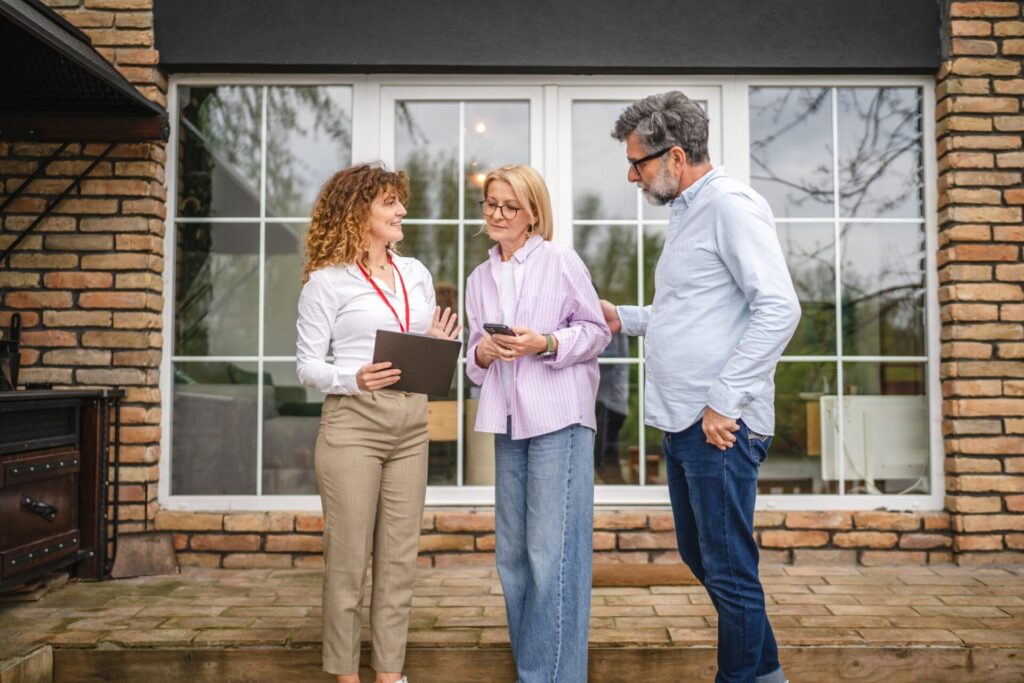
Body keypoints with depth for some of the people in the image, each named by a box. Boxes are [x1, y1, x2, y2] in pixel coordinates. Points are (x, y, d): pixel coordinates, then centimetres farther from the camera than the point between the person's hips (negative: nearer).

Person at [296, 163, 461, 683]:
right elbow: (307, 363, -4)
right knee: (349, 558, 2)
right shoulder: (328, 280, -3)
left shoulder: (416, 273, 14)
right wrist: (354, 379, -21)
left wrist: (438, 347, -4)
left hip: (411, 426, 5)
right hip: (353, 425, -5)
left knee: (400, 558, 10)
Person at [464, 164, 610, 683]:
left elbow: (596, 331, -1)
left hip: (559, 417, -6)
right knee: (512, 552, 11)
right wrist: (482, 354, -3)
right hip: (507, 420, 6)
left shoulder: (561, 261, -1)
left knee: (550, 553, -7)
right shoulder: (478, 279, 16)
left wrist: (545, 344, -15)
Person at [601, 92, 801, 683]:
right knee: (700, 555, 19)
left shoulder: (731, 206, -11)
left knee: (729, 569, 1)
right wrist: (622, 318, 16)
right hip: (682, 420, 10)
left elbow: (779, 308, -20)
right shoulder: (687, 213, 19)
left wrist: (723, 402, -20)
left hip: (722, 425, -10)